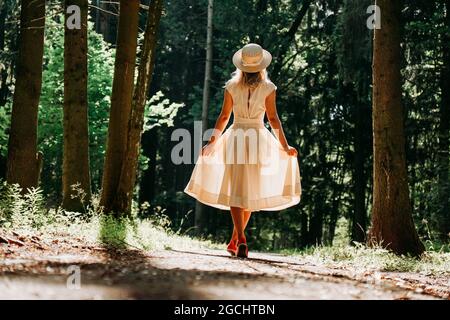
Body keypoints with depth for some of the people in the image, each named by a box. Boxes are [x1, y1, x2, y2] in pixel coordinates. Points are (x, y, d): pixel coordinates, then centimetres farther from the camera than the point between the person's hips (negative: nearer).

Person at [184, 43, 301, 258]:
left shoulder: (232, 86, 1)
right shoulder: (268, 88, -2)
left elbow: (224, 116, 2)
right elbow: (273, 119, -3)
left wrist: (212, 142, 10)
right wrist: (285, 147, 2)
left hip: (235, 137, 0)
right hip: (258, 139, 0)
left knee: (235, 191, 2)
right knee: (250, 193, 12)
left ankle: (241, 240, -15)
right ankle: (234, 241, 17)